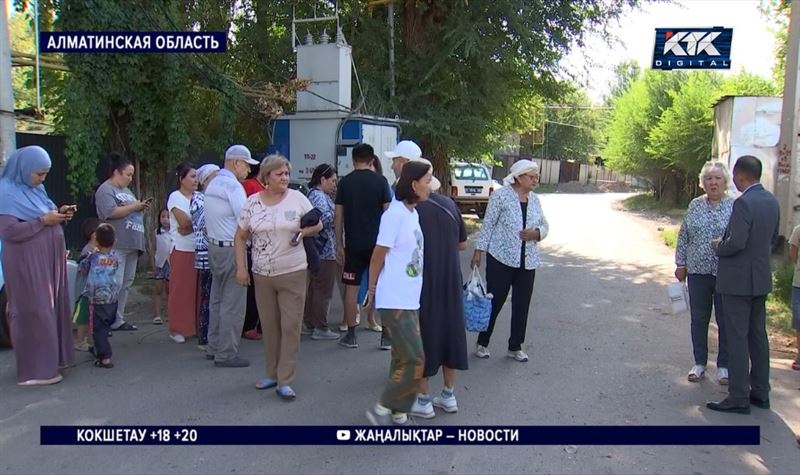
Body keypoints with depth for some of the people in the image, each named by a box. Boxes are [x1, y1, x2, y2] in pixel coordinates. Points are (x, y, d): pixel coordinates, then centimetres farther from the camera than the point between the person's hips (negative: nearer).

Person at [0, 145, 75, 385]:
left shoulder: (36, 189, 10)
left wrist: (59, 213, 2)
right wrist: (44, 220, -21)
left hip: (48, 260, 8)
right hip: (27, 264, -8)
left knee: (52, 308, 13)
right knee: (33, 312, -4)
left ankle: (52, 358, 24)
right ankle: (35, 370, 3)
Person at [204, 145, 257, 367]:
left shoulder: (212, 184, 14)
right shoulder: (233, 186, -15)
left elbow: (216, 217, 13)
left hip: (214, 246, 10)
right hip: (232, 249, -10)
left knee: (217, 299, 16)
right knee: (233, 303, -4)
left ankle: (214, 347, 24)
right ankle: (226, 354, 0)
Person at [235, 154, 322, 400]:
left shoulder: (297, 198, -2)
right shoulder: (252, 203, 2)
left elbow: (318, 224, 7)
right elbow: (241, 237, 8)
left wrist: (305, 231, -14)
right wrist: (241, 267, 1)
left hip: (293, 273, -2)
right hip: (262, 275, 2)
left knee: (291, 327, -2)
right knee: (269, 327, 12)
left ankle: (285, 381, 5)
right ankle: (272, 374, 28)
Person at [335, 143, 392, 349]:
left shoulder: (345, 182, 1)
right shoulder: (380, 181, -2)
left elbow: (338, 216, 1)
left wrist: (339, 245, 7)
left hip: (353, 243, 0)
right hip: (377, 242, 0)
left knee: (351, 288, 7)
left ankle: (351, 335, 11)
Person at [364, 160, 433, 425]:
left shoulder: (413, 213, 10)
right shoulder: (395, 214, -17)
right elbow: (378, 257, -11)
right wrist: (372, 291, -1)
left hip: (410, 300, 8)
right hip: (394, 302, -8)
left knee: (404, 358, 13)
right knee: (414, 360, -7)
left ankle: (398, 414, 24)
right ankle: (382, 409, 8)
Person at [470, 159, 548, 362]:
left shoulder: (535, 199, 8)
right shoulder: (501, 196, -8)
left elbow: (545, 226, 14)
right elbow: (488, 225, -7)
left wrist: (537, 233, -8)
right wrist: (478, 251, -9)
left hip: (528, 262, 5)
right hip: (501, 259, -5)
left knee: (522, 305, 9)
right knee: (494, 302, 3)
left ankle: (515, 347, 23)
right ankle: (482, 343, 19)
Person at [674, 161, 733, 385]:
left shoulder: (735, 207, -3)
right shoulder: (695, 205, 5)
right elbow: (684, 236, 9)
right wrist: (680, 264, 7)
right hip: (698, 272, 3)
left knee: (725, 321, 7)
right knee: (699, 319, 11)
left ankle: (724, 366, 21)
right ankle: (699, 363, 24)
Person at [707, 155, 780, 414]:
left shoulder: (744, 203, -20)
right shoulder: (772, 201, 7)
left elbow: (736, 242, -25)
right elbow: (772, 238, 16)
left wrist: (718, 246, -7)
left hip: (739, 280, -9)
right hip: (761, 279, 9)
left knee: (737, 339, -2)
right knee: (757, 335, 16)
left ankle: (739, 398, 3)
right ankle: (760, 393, 25)